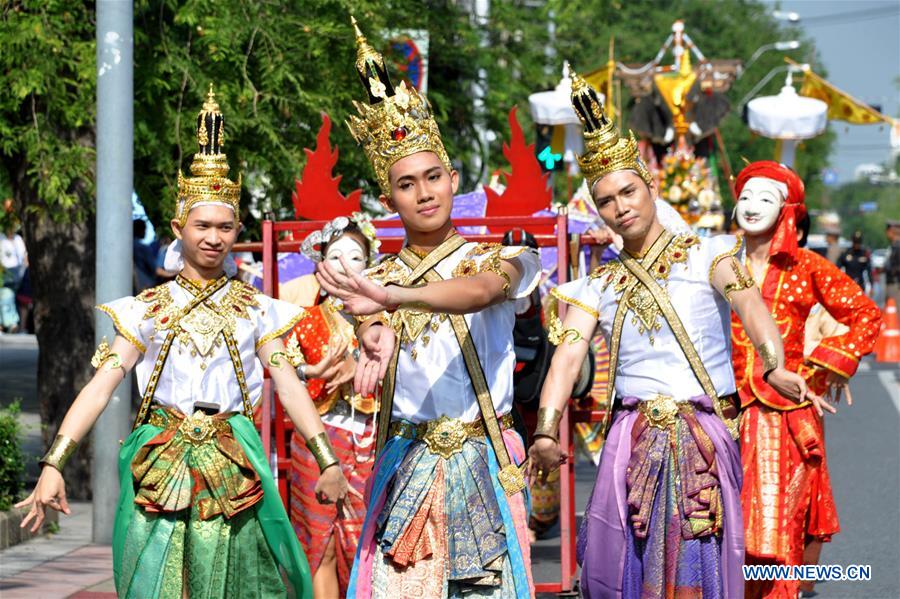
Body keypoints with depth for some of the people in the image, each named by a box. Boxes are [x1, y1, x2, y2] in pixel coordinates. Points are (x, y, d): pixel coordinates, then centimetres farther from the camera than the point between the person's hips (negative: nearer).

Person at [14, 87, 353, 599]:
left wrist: (328, 460, -9)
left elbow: (290, 386, 0)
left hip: (233, 464, 0)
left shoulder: (256, 309, 7)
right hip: (163, 463, 0)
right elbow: (101, 385, -3)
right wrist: (53, 464, -12)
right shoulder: (148, 309, 5)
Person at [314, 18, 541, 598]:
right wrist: (375, 343, -37)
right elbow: (372, 337, -10)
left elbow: (480, 291, -21)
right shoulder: (377, 280, 10)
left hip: (483, 463, -1)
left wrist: (396, 296, -39)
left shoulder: (497, 260, 3)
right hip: (405, 463, 1)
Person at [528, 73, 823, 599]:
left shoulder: (706, 255, 2)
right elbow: (568, 354, -4)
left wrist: (775, 364, -39)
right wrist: (547, 429, -22)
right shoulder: (598, 287, 12)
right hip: (633, 440, 3)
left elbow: (747, 300, -17)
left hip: (703, 437, -2)